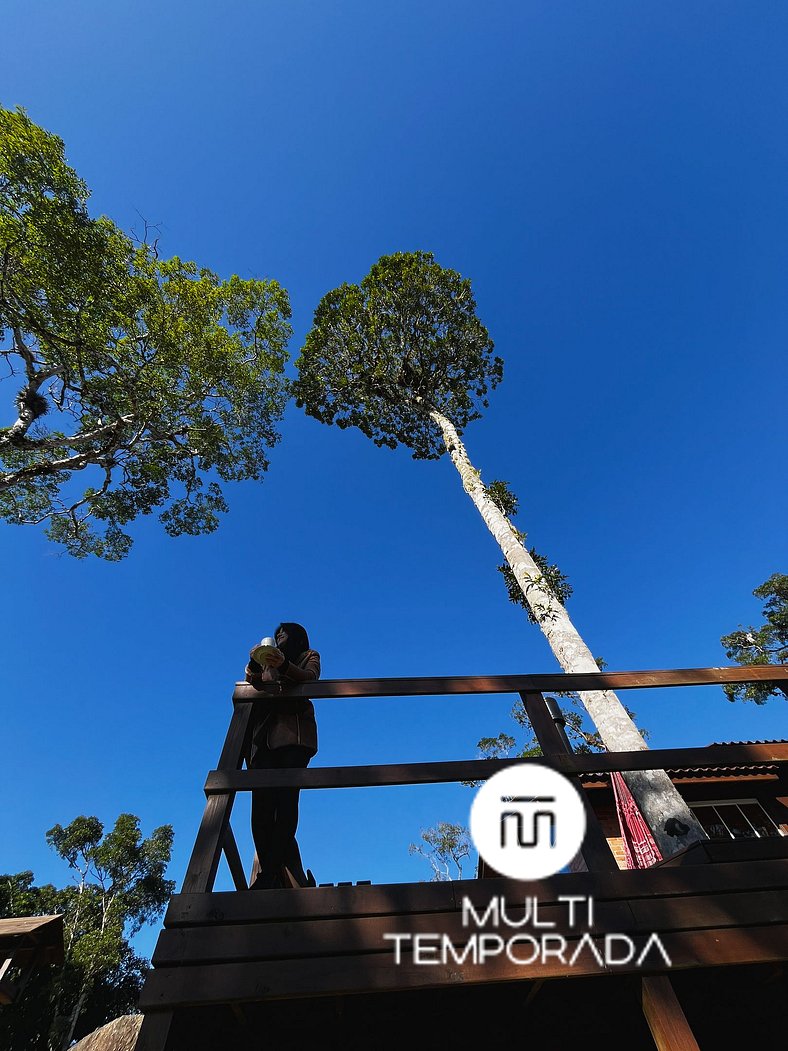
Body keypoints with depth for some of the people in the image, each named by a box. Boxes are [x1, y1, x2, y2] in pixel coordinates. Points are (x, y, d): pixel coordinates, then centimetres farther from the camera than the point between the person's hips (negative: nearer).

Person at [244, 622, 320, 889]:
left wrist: (284, 666, -24)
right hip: (265, 735, 4)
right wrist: (254, 665, -12)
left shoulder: (309, 656, 18)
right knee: (262, 802, -10)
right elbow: (255, 683, 9)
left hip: (294, 732, -3)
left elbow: (309, 677, -5)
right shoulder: (269, 661, 30)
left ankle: (269, 875, -18)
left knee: (286, 798, -16)